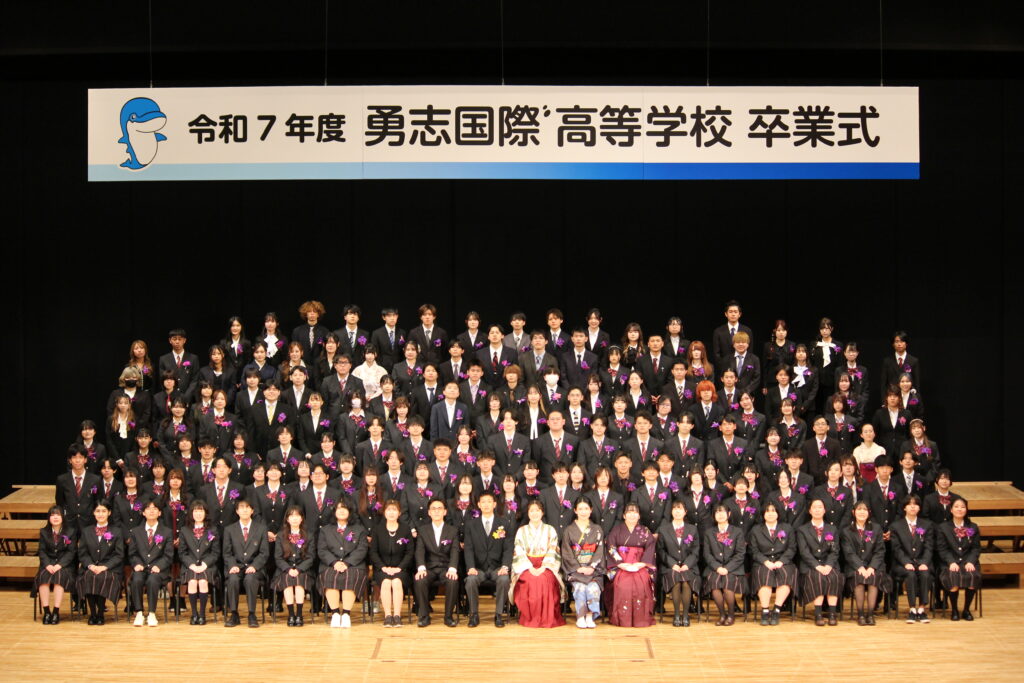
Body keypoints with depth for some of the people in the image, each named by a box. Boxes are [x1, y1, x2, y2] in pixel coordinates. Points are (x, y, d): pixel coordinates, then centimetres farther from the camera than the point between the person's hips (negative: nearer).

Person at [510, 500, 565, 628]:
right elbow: (519, 553, 3)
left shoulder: (550, 530, 14)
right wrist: (530, 568, -14)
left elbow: (553, 552, 3)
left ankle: (547, 618, -26)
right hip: (526, 567, 0)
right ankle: (529, 617, -24)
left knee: (545, 579, -34)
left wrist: (543, 567, -15)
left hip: (546, 566, 0)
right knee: (530, 580, -33)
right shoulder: (521, 531, 14)